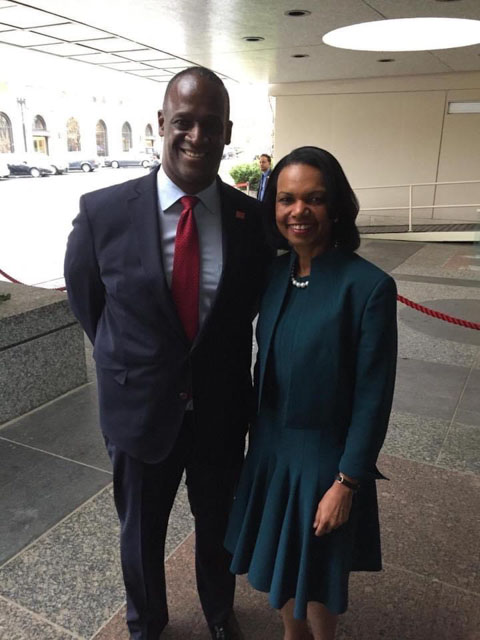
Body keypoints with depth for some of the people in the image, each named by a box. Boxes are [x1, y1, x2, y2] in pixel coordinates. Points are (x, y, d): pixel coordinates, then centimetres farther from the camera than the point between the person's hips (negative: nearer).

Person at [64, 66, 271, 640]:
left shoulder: (252, 218, -11)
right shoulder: (103, 212, -15)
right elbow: (85, 299, 1)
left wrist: (226, 372, 3)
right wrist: (130, 362, 5)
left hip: (222, 412, 2)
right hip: (139, 409, -1)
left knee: (217, 523, 26)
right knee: (140, 532, 23)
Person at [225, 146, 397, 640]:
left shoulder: (369, 286, -21)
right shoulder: (274, 272, -3)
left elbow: (373, 399, -17)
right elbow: (266, 360, 5)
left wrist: (346, 483, -13)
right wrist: (256, 429, 10)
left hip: (324, 455, -5)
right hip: (271, 446, 6)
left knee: (316, 574, 18)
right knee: (277, 560, 24)